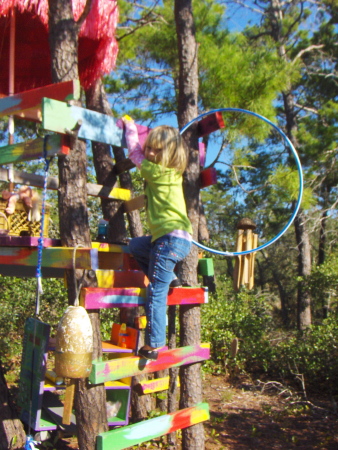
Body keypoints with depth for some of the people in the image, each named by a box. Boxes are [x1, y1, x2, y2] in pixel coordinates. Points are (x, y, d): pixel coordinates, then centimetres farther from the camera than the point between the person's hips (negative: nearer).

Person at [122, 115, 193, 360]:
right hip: (180, 239, 9)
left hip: (171, 238, -9)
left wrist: (129, 124, 21)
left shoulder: (157, 171, -9)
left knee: (156, 292, -6)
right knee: (136, 245, 29)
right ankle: (169, 278, 17)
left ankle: (154, 346, -1)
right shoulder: (173, 172, 14)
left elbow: (135, 152, 7)